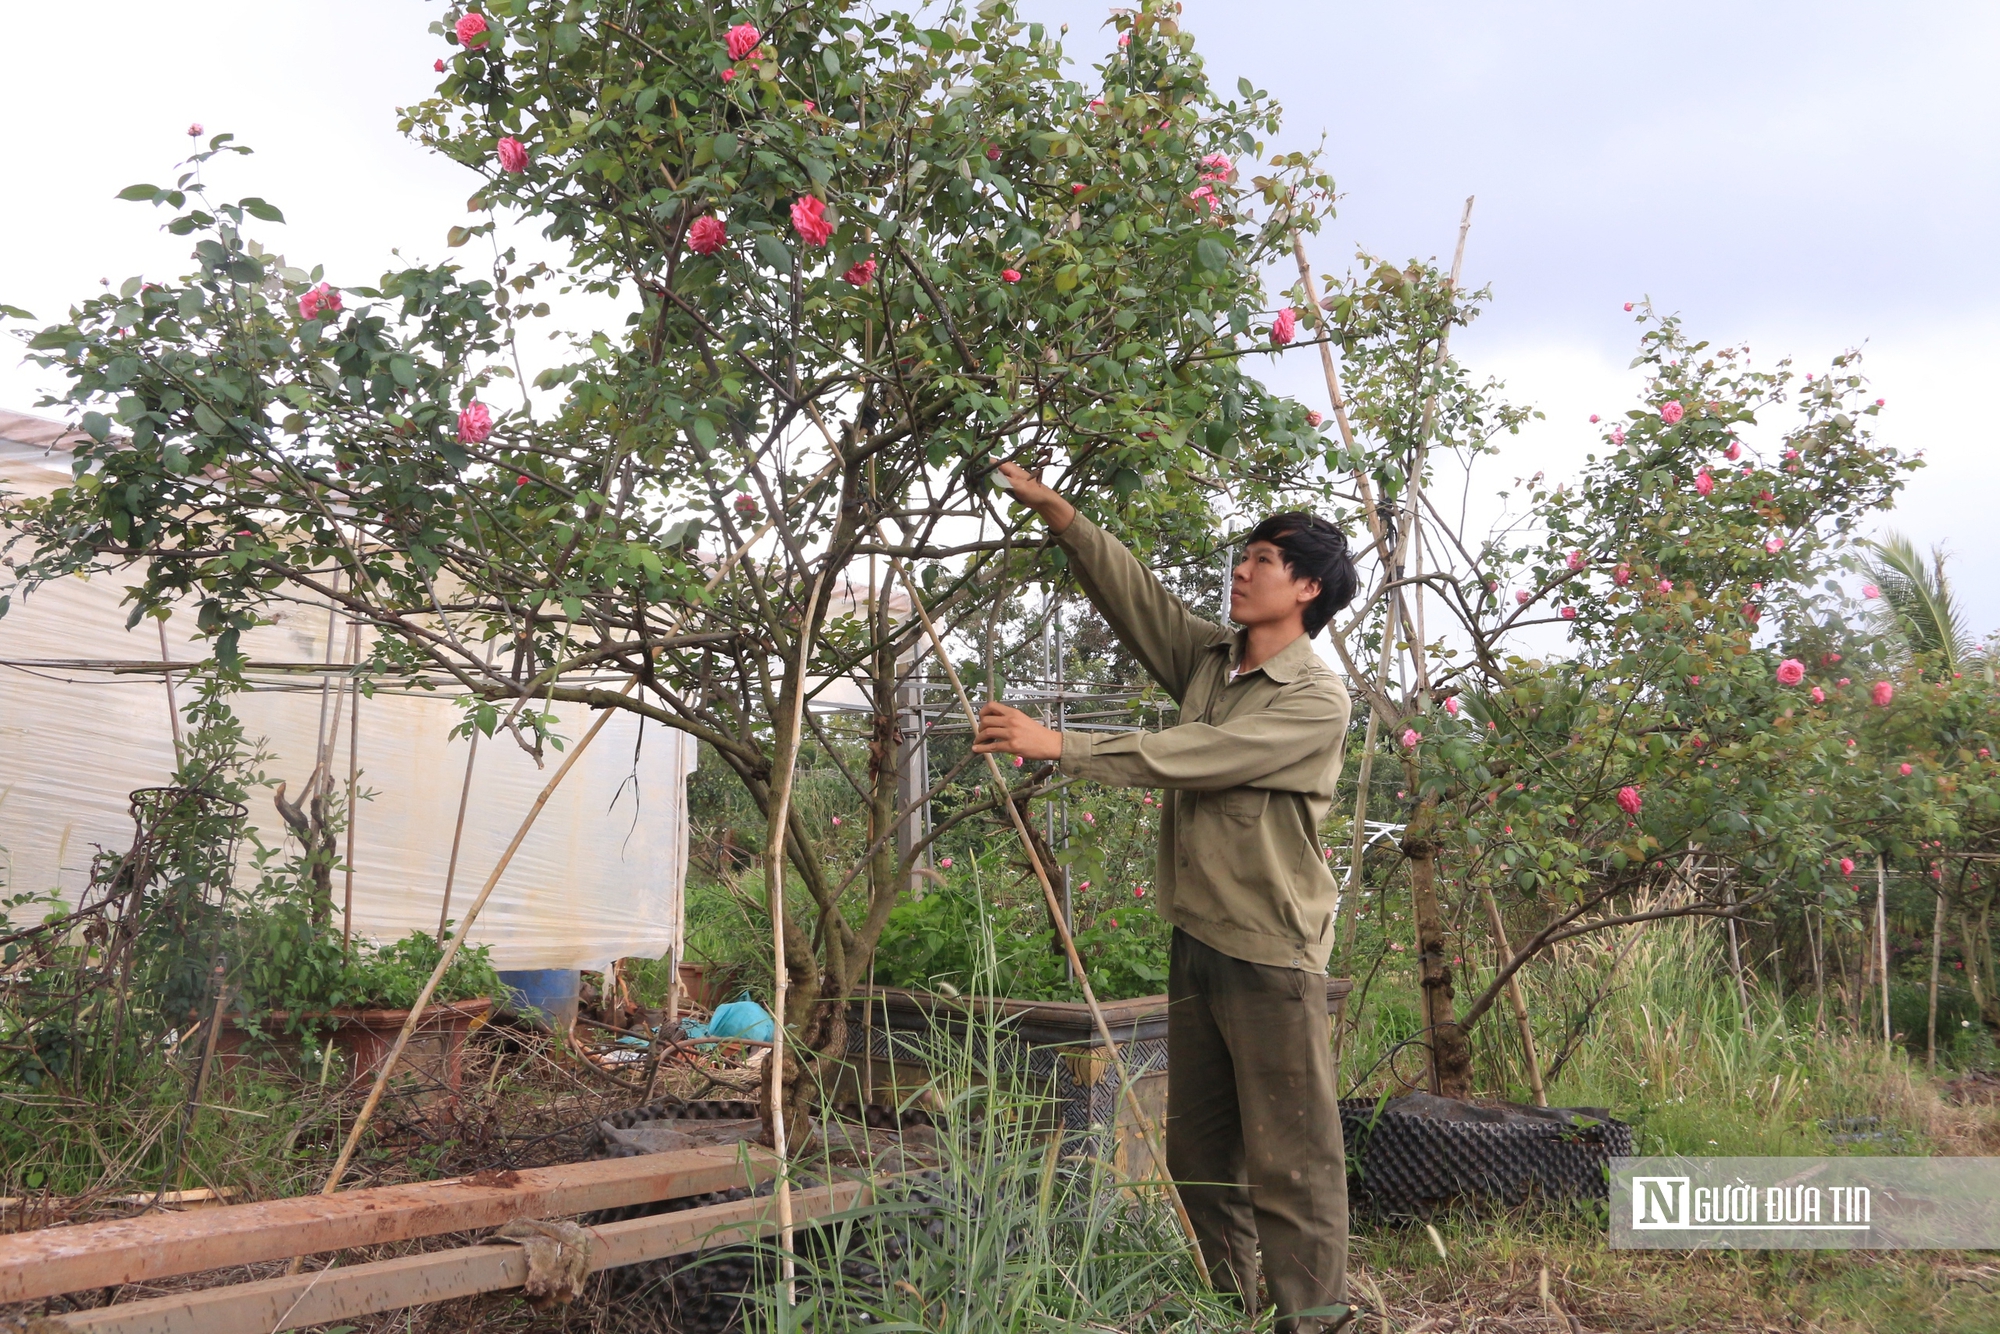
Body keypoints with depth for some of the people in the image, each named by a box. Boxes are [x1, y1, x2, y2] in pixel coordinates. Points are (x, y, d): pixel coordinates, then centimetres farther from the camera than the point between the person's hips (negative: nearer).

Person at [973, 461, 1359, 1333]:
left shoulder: (1317, 700, -13)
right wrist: (1055, 512, -5)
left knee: (1288, 1157, -4)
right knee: (1197, 1151, 13)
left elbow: (1191, 757, -21)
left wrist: (1059, 745, -22)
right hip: (1197, 938, 8)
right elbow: (1134, 592, 6)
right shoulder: (1209, 658, 11)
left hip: (1271, 952, -8)